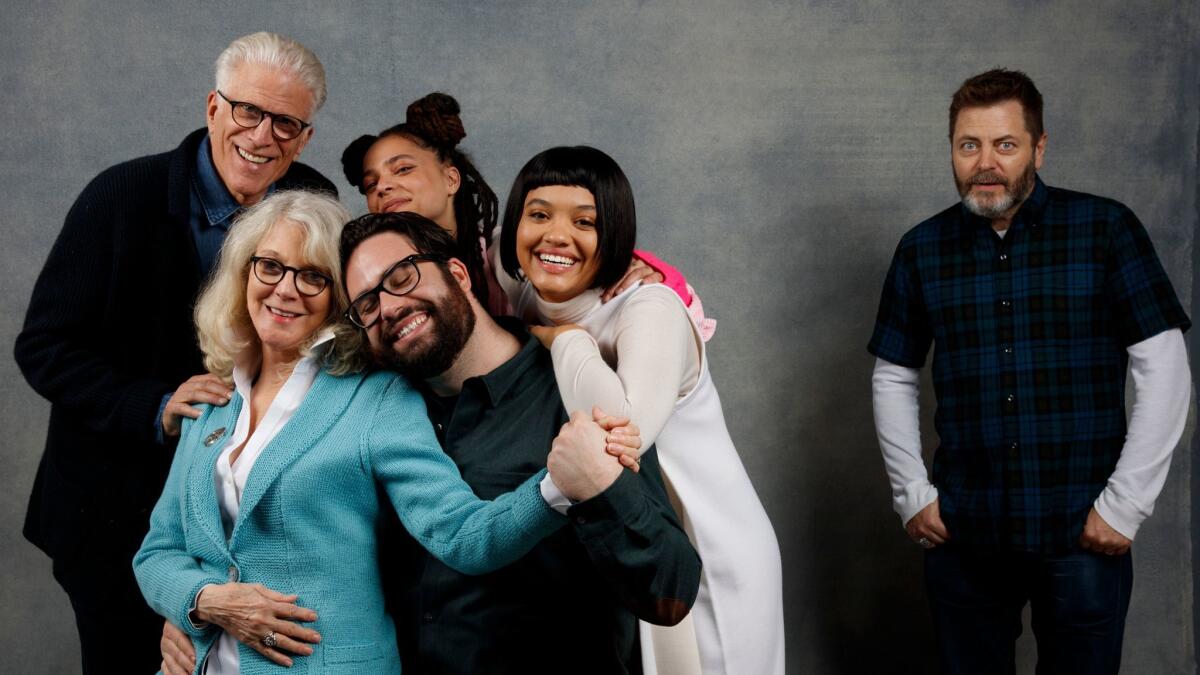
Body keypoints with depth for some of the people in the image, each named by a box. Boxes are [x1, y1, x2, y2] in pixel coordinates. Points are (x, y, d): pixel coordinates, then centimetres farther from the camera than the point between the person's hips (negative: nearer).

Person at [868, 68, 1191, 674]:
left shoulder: (1105, 230, -4)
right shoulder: (921, 249, 4)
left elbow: (1163, 368, -6)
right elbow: (893, 379, 12)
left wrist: (1125, 504, -8)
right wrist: (912, 493, 5)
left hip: (1081, 534, -2)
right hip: (963, 534, 2)